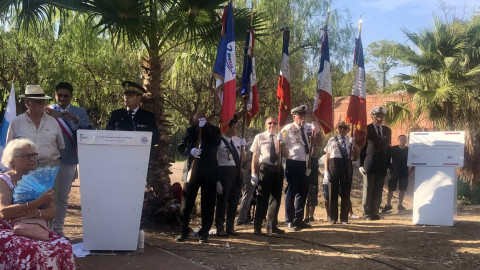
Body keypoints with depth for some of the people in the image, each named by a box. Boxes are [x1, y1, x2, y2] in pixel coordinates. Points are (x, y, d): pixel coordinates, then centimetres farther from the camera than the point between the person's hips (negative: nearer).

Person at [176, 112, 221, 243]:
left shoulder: (213, 130, 4)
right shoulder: (191, 130, 9)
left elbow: (217, 142, -15)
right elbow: (180, 147, 7)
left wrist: (205, 126, -17)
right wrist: (190, 151, -13)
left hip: (209, 172, -1)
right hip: (193, 170, 2)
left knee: (208, 203, 2)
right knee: (187, 202, 4)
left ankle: (204, 232, 10)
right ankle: (183, 231, 15)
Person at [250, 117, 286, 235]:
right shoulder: (260, 137, 1)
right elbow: (255, 156, 1)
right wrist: (254, 174, -4)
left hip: (278, 169, 4)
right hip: (265, 168, -4)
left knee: (276, 198, 11)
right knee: (263, 198, -3)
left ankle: (272, 225, 26)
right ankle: (257, 227, 5)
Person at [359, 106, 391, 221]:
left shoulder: (387, 130, 14)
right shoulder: (366, 129, 0)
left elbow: (388, 148, 15)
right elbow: (360, 148, -1)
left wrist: (388, 165, 9)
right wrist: (361, 164, -7)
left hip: (382, 166, 4)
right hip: (369, 164, -4)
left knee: (378, 191, 6)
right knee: (368, 190, 0)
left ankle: (375, 212, 14)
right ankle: (367, 213, 7)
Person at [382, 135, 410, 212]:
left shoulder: (408, 150, 2)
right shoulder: (393, 149, -4)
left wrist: (409, 169, 2)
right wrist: (390, 166, -6)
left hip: (404, 173, 2)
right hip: (394, 172, -2)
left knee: (402, 189, 7)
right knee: (390, 189, 1)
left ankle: (400, 205, 18)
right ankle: (388, 205, 9)